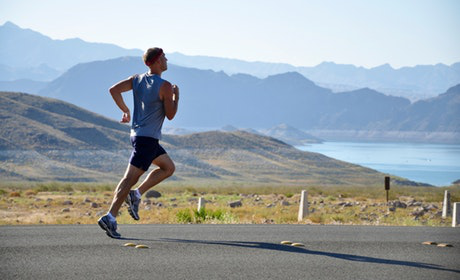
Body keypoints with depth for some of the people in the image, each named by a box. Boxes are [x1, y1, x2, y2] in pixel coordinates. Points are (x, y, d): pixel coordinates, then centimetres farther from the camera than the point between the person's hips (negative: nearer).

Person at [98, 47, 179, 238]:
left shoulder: (137, 79, 8)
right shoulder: (165, 86, -12)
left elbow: (114, 90, 1)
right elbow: (170, 115, -9)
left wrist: (125, 110, 11)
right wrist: (176, 96, 5)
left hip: (137, 134, 9)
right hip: (148, 138, -9)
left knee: (169, 167, 20)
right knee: (130, 177, -10)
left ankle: (136, 194, 10)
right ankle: (110, 217, -15)